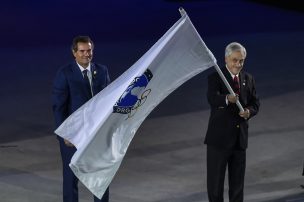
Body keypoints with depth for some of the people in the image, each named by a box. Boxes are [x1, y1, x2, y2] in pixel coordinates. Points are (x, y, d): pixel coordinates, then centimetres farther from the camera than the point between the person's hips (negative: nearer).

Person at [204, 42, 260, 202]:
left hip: (240, 136, 5)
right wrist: (227, 99, -49)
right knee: (215, 179, 3)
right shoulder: (215, 78, -10)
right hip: (219, 136, -5)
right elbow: (212, 99, -28)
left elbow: (255, 103, 10)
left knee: (237, 180, 15)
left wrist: (249, 111, -13)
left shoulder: (248, 79, 8)